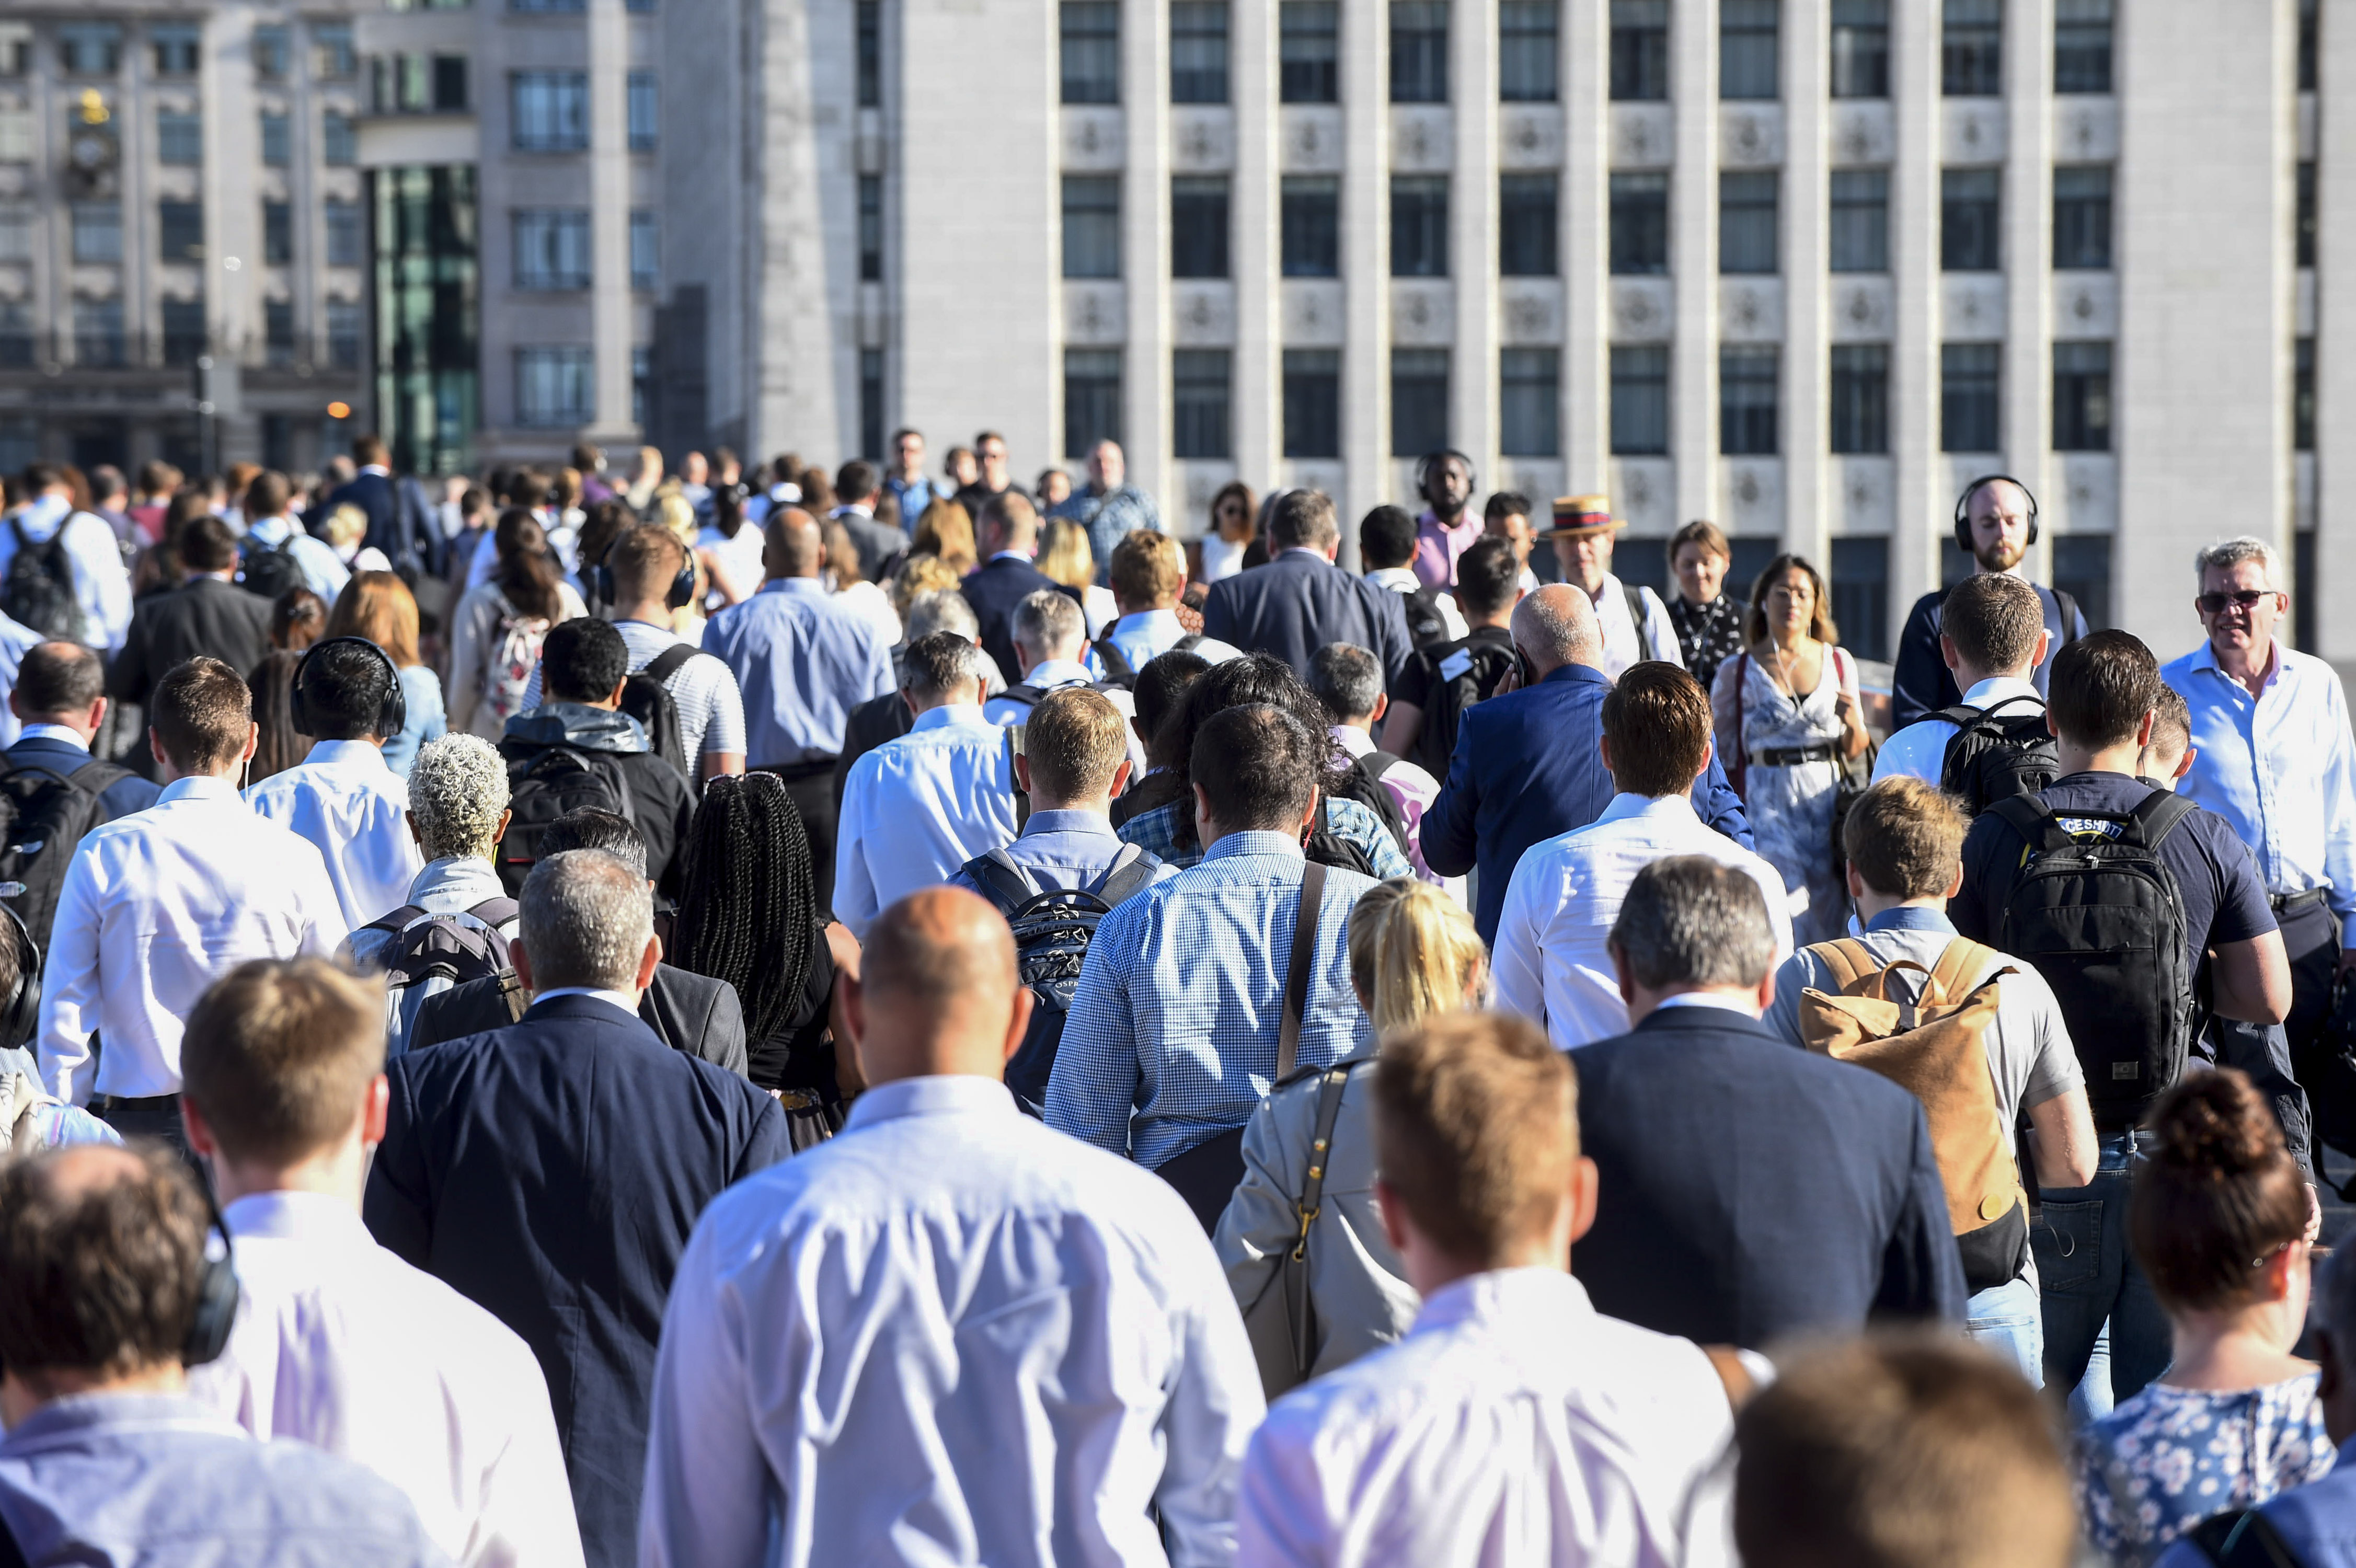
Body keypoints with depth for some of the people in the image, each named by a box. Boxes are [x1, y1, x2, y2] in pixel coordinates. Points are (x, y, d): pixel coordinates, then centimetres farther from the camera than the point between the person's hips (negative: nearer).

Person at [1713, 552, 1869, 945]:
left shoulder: (1839, 662, 11)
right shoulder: (1737, 671, 5)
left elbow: (1856, 751, 15)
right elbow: (1721, 750, 8)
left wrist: (1853, 723, -7)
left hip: (1828, 799, 2)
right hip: (1768, 802, -2)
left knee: (1827, 911, -3)